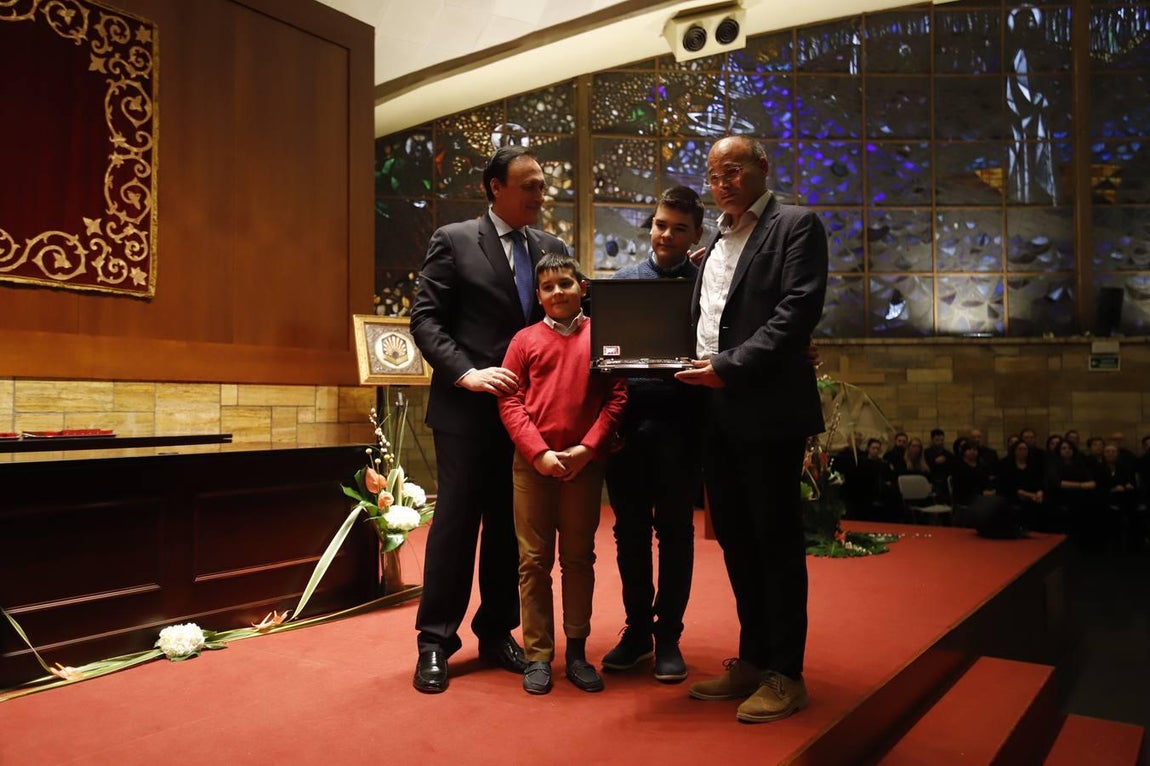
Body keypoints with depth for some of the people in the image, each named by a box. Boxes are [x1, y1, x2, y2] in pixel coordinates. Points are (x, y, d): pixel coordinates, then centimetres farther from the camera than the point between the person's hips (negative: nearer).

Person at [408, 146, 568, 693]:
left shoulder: (551, 248, 12)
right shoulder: (453, 242, 0)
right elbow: (425, 319, -5)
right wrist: (466, 373, -17)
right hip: (467, 408, -4)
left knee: (511, 524, 11)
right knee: (455, 522, 2)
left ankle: (496, 632, 25)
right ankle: (436, 641, 14)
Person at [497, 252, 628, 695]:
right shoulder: (525, 340, 4)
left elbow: (616, 397, 0)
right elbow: (510, 402, -1)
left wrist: (586, 449, -10)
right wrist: (539, 452, -11)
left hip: (585, 463, 0)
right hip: (532, 464, 0)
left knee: (579, 559, 9)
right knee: (534, 560, 5)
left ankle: (577, 652, 22)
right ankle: (537, 656, 15)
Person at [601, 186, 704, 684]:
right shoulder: (623, 280, 12)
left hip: (679, 421, -2)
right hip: (626, 417, 3)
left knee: (675, 528, 7)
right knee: (630, 528, 10)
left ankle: (668, 637, 20)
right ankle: (637, 628, 25)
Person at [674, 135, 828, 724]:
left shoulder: (796, 226, -2)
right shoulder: (716, 241, 20)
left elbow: (798, 310, -14)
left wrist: (731, 367, -19)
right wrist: (698, 366, 4)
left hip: (768, 409, -7)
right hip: (716, 412, 8)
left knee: (777, 541, 1)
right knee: (736, 540, 13)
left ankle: (785, 675, 14)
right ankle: (752, 660, 27)